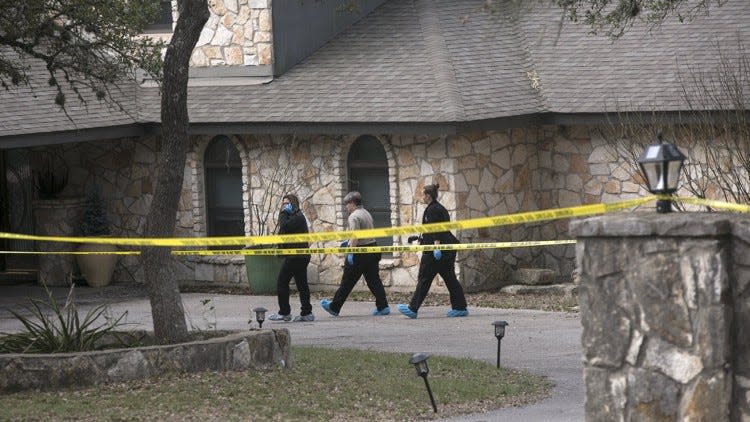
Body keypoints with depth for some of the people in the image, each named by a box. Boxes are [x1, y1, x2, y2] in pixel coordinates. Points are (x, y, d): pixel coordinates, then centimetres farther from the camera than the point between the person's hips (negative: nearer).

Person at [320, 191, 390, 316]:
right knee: (373, 279, 9)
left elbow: (355, 236, -24)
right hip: (372, 248, 9)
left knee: (347, 282, -1)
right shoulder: (366, 213, 16)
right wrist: (348, 242, 30)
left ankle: (334, 307, 8)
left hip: (360, 254, -9)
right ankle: (383, 306, 3)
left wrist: (351, 252, -25)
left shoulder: (354, 216, -14)